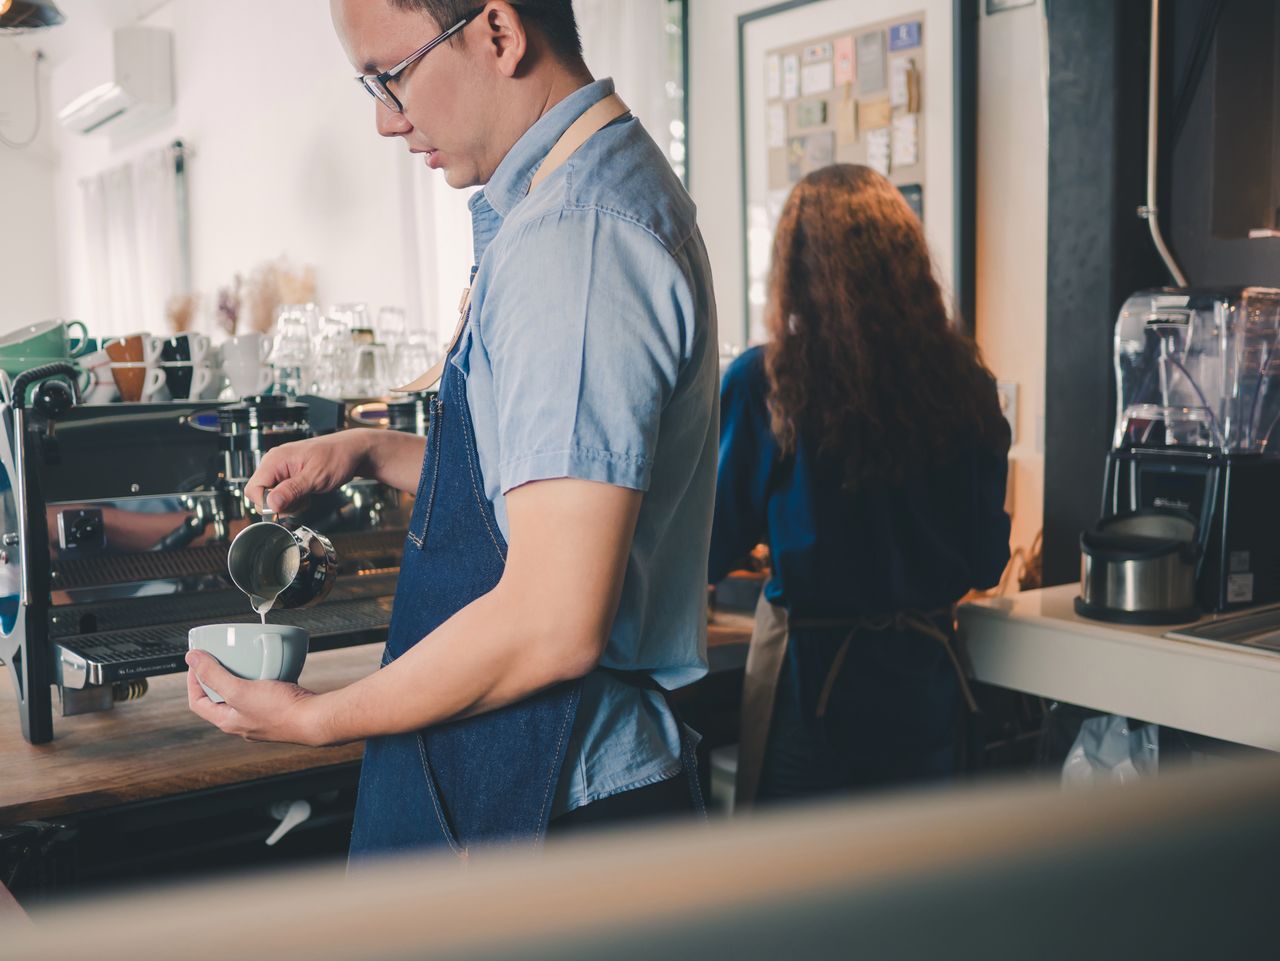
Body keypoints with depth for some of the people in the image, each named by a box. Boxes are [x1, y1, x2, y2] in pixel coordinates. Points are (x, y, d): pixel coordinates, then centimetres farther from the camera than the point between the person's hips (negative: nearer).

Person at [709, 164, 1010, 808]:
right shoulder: (962, 383, -3)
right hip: (924, 676, 4)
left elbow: (712, 550, -5)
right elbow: (987, 563, 6)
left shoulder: (763, 383, -14)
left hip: (811, 678, -4)